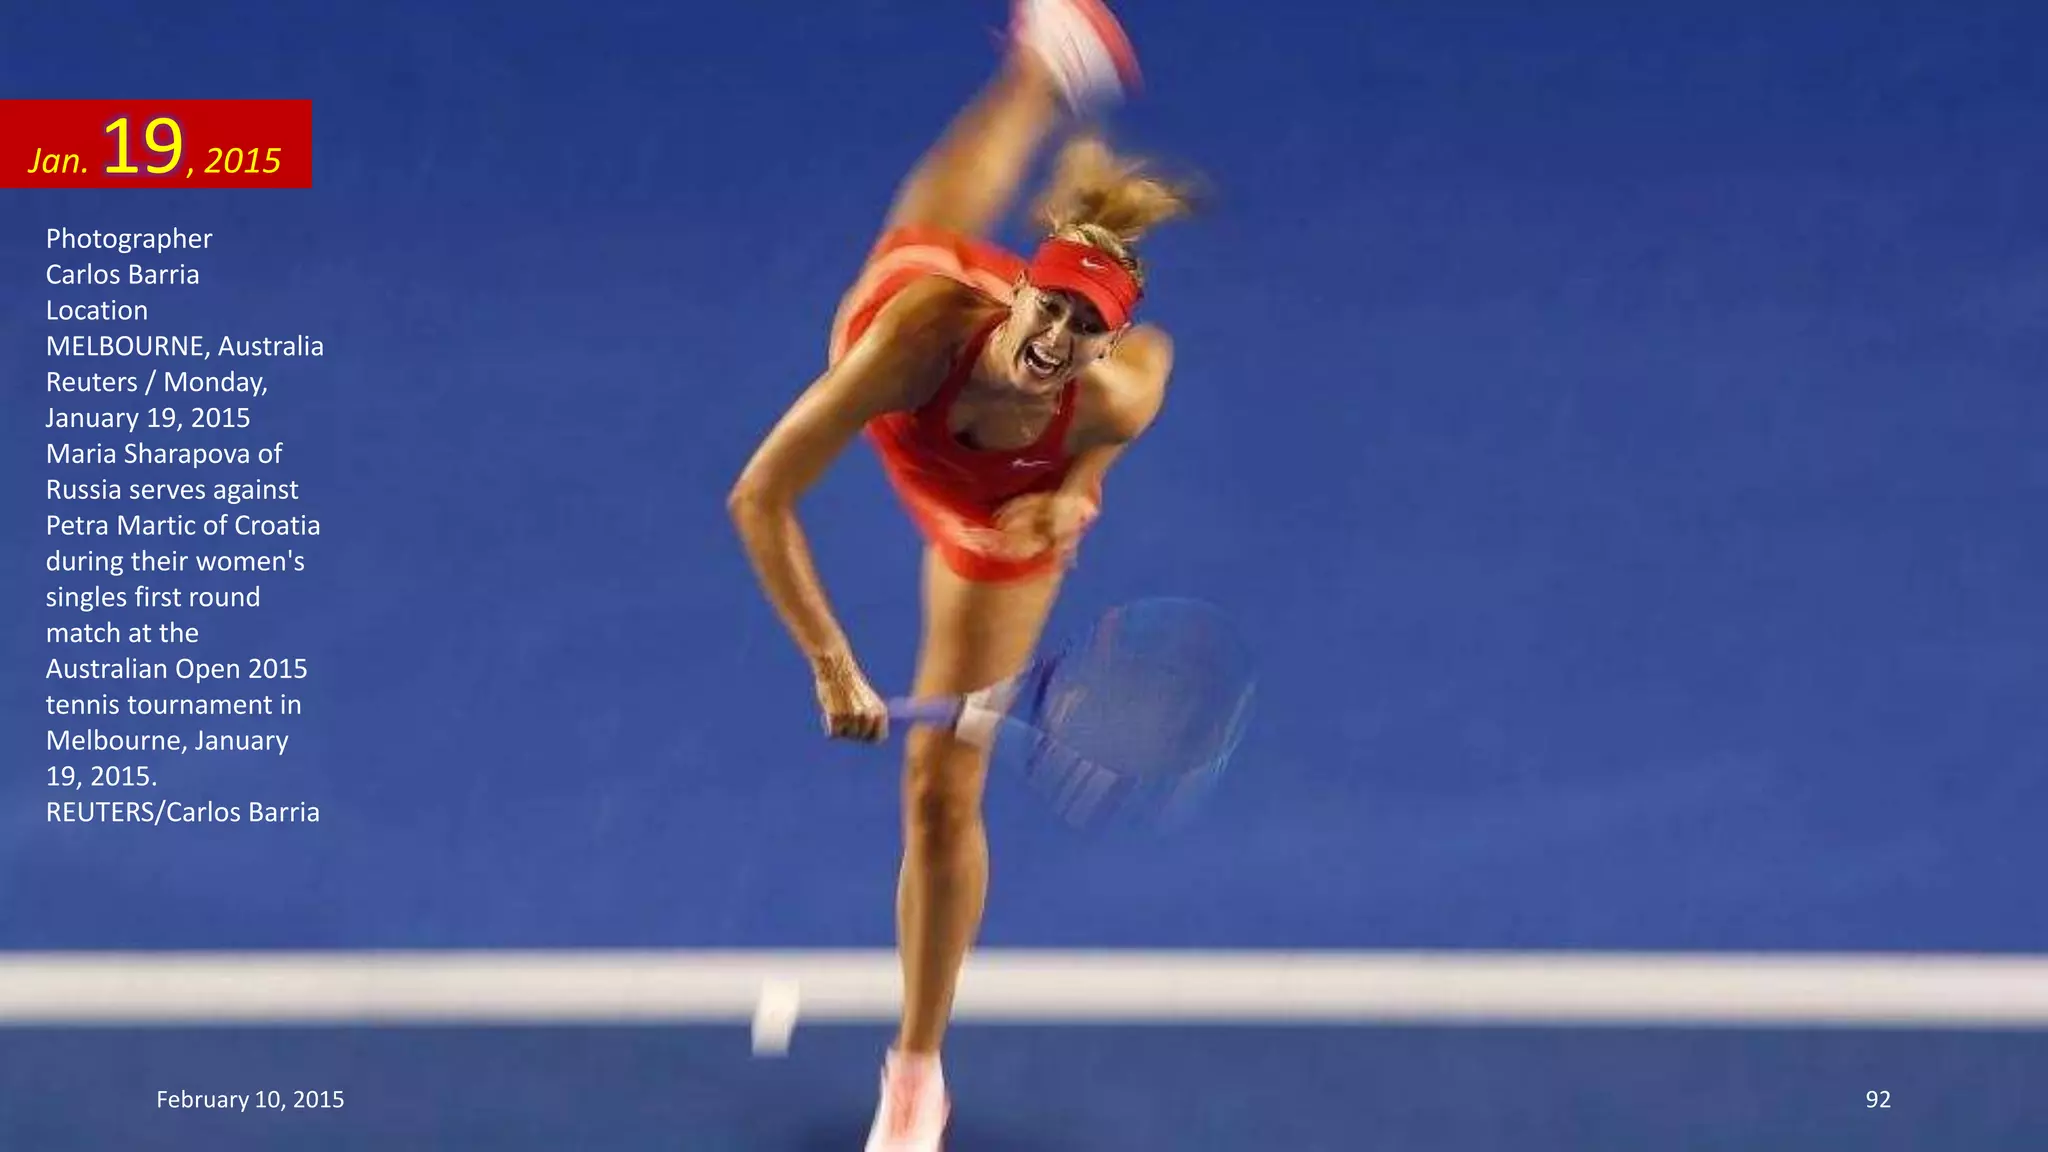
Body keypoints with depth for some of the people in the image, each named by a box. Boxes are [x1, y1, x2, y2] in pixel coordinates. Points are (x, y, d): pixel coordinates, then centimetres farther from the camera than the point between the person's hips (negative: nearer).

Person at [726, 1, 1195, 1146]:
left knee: (944, 796, 0)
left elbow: (1154, 355, -16)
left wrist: (1077, 486, -23)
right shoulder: (919, 324, -48)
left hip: (996, 529, 0)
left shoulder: (1110, 397, -45)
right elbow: (760, 500, -42)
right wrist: (831, 663, -45)